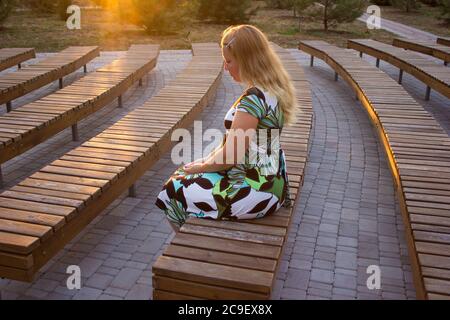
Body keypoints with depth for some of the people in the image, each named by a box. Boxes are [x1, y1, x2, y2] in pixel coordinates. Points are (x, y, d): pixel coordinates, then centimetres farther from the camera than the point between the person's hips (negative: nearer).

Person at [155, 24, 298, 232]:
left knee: (173, 192, 3)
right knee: (185, 179, 22)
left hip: (256, 189, -10)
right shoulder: (272, 88, 5)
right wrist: (209, 159, 9)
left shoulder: (253, 98, -25)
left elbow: (229, 157, -21)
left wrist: (201, 166, -3)